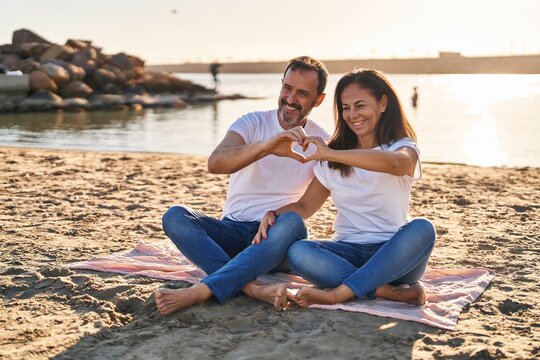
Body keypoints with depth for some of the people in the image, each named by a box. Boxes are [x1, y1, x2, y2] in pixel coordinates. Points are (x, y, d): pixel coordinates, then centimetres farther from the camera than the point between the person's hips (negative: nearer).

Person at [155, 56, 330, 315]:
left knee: (293, 223, -37)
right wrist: (266, 147, -39)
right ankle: (252, 287, -41)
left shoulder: (322, 144, 4)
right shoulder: (254, 123, -1)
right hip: (233, 232, 1)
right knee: (175, 216, -26)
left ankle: (200, 291, -42)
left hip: (275, 238, -1)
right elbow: (215, 163, -21)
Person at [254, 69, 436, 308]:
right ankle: (390, 292, -31)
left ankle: (338, 293, -36)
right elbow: (306, 205, 14)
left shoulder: (404, 148, 1)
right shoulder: (333, 161, 14)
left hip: (392, 255, -2)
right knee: (297, 252, -28)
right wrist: (273, 214, -7)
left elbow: (393, 164, -26)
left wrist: (330, 154, -30)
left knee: (422, 229, -35)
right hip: (348, 253, 2)